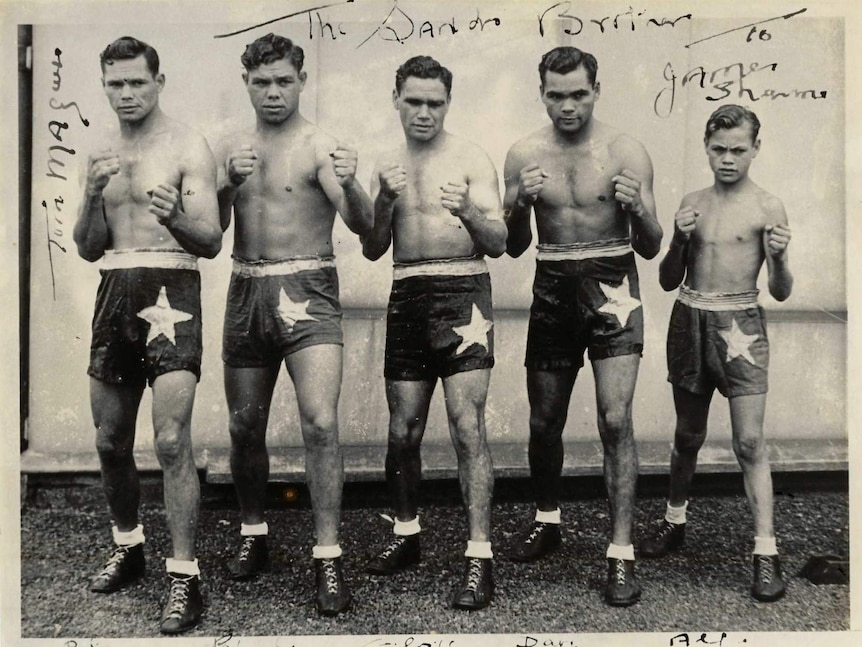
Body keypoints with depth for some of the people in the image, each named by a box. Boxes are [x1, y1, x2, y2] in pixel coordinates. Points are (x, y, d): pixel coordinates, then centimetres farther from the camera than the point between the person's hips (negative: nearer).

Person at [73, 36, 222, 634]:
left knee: (172, 441, -14)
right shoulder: (101, 157, 15)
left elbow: (212, 241, -9)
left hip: (170, 291, -6)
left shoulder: (188, 148, -2)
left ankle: (185, 577, -4)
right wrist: (93, 194, -8)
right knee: (110, 441, 13)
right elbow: (88, 249, 11)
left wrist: (174, 217, -30)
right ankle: (129, 547, 33)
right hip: (114, 293, 6)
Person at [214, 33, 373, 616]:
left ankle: (328, 557, -6)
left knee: (321, 423, -16)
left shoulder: (320, 147, -3)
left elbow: (363, 225, -15)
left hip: (307, 289, -4)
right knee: (245, 426, 11)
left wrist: (350, 184, -36)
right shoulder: (230, 149, 12)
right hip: (246, 291, 5)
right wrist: (229, 183, -12)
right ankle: (253, 535, 31)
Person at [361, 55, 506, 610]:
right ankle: (407, 534, 27)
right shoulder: (387, 165, 15)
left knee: (468, 426, -11)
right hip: (406, 294, 4)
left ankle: (480, 558, -6)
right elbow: (373, 250, 9)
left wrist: (468, 214, -25)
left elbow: (498, 244, -5)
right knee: (403, 430, 9)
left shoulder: (471, 159, 1)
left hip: (462, 290, -4)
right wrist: (385, 201, -9)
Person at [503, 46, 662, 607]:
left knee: (616, 420, -13)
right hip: (552, 288, 3)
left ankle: (622, 554, -3)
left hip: (611, 283, -3)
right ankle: (548, 520, 35)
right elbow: (515, 247, 5)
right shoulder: (524, 155, 2)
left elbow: (651, 248, -3)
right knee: (544, 423, 12)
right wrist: (521, 203, -15)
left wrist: (636, 210, -23)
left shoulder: (627, 152, -4)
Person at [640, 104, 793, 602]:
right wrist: (680, 240, -10)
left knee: (750, 441, -6)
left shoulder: (767, 207, -5)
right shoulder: (693, 204, 5)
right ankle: (675, 520, 34)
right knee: (689, 435, 16)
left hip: (740, 324, -3)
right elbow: (669, 281, 7)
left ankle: (766, 551, 4)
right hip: (689, 321, 4)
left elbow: (782, 292, -5)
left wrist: (779, 258, -25)